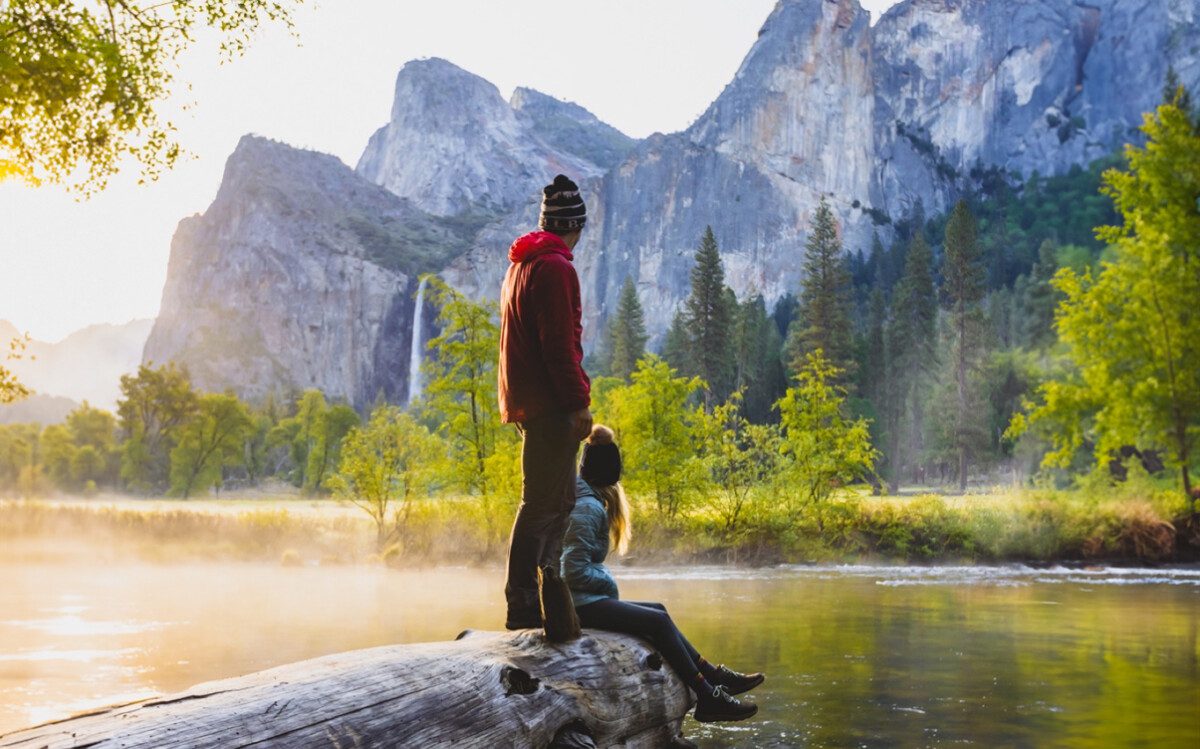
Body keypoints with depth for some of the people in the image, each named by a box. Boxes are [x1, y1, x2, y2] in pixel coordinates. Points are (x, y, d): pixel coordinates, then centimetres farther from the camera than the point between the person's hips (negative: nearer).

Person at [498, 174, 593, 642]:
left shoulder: (521, 265, 21)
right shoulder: (555, 268, -11)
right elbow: (559, 344, -18)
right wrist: (579, 402, -16)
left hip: (527, 401, 10)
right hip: (549, 405, -10)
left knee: (557, 499, 14)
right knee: (544, 502, -8)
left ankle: (542, 591, 17)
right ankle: (523, 603, -7)